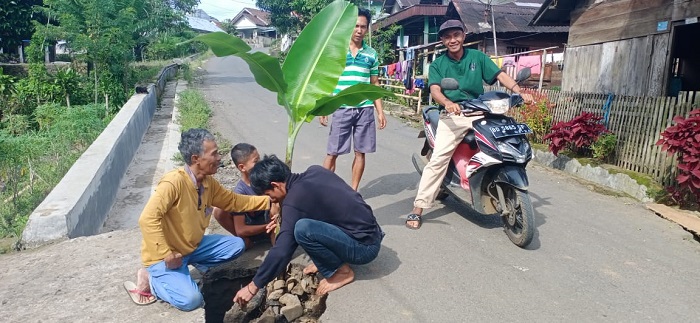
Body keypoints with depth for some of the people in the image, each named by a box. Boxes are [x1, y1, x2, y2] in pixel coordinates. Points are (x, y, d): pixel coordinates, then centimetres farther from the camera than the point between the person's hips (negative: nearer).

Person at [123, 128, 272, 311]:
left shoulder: (208, 183, -2)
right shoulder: (174, 182, -28)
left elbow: (233, 201, 7)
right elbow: (148, 219, -33)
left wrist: (269, 201, 1)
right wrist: (167, 254, -31)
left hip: (193, 247, 8)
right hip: (164, 256, -8)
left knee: (236, 245, -1)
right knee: (191, 299, -24)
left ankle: (189, 263, 5)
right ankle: (150, 279, 1)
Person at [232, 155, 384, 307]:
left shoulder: (294, 201, -19)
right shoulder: (315, 171, 4)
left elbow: (282, 252, -20)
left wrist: (253, 286, -9)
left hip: (365, 246, -9)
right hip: (369, 231, 9)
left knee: (302, 229, -26)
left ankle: (341, 271, -5)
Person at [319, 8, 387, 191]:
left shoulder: (371, 54, 9)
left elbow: (374, 84, 13)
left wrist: (380, 111, 8)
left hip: (365, 109, 3)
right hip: (341, 109, -3)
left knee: (360, 152, 7)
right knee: (332, 152, 1)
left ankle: (353, 190, 19)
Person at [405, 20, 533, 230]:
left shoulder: (477, 57, 12)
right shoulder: (437, 64, 8)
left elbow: (500, 75, 4)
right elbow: (435, 90, -8)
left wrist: (519, 92, -14)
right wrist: (448, 103, -30)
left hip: (480, 113, 2)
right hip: (452, 116, -2)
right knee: (438, 159, -15)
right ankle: (418, 208, -11)